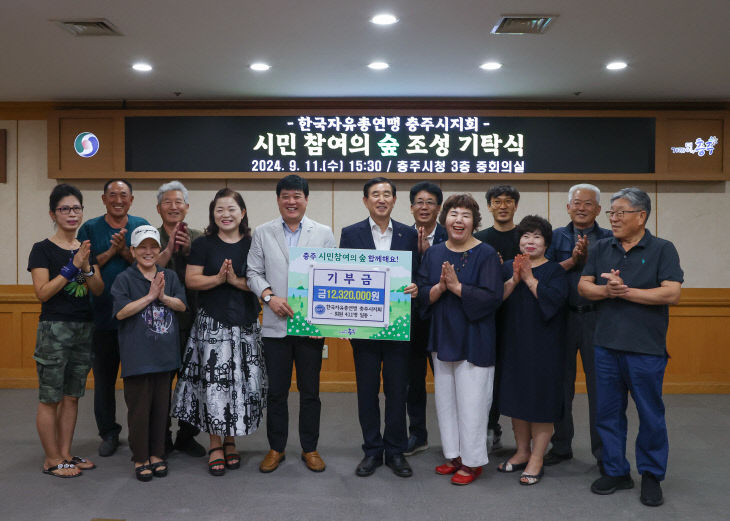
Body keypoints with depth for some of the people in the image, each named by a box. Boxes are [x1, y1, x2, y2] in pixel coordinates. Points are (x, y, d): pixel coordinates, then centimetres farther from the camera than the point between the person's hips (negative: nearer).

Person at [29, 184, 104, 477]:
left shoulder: (88, 249, 11)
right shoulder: (43, 250, -5)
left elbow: (99, 290, 3)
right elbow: (42, 292, -14)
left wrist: (86, 268, -14)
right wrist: (72, 267, -20)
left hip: (84, 328, 6)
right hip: (54, 329, -5)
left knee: (72, 397, 12)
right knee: (50, 398, 1)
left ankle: (65, 454, 22)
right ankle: (52, 460, 12)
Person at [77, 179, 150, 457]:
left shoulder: (141, 226, 5)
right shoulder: (90, 228, 5)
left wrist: (125, 251, -16)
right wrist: (111, 252, -13)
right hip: (101, 316, 0)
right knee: (104, 376, 8)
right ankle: (108, 432, 22)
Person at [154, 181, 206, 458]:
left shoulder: (198, 238, 8)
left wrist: (189, 250, -13)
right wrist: (169, 249, -18)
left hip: (192, 320, 2)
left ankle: (187, 436, 22)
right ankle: (161, 439, 18)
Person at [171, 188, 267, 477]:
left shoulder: (253, 245, 6)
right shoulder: (203, 244, 5)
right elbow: (191, 280, -2)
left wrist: (236, 280, -14)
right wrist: (219, 278, -15)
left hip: (245, 324, 1)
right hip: (212, 324, -1)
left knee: (241, 382, 4)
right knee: (214, 381, -3)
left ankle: (230, 440, 20)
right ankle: (215, 445, 9)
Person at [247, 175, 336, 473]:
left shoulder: (324, 233, 5)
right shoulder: (262, 233, 7)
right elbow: (254, 272, 6)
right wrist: (269, 296, -11)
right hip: (276, 325, 1)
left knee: (310, 391, 8)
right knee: (276, 391, 8)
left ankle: (310, 448, 22)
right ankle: (276, 448, 23)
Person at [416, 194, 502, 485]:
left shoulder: (486, 254, -8)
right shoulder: (434, 254, 6)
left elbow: (492, 298, -16)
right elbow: (422, 295, 2)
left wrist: (456, 286, -21)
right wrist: (440, 286, -17)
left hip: (473, 339, -5)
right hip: (442, 337, 5)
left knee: (471, 401, 0)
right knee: (446, 399, 13)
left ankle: (472, 461, 15)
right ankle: (454, 455, 27)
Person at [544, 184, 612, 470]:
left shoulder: (608, 239, 6)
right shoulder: (556, 237, 9)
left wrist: (587, 258, -19)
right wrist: (572, 260, -13)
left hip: (597, 319, -1)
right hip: (561, 317, 1)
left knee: (599, 386, 2)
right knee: (561, 383, 9)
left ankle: (602, 451, 15)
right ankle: (561, 446, 23)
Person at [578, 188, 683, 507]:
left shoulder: (662, 250, -3)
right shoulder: (601, 249, 9)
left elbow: (671, 294, -14)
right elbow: (584, 287, 5)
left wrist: (625, 291, -15)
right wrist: (607, 290, -16)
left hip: (646, 349, -4)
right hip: (606, 346, 4)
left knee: (651, 415, 6)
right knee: (608, 412, 10)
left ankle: (651, 475, 23)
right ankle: (616, 471, 25)